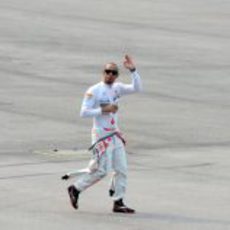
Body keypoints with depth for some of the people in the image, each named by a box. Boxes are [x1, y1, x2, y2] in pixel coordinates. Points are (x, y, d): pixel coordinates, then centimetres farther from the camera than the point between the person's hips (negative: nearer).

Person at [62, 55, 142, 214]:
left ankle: (118, 202, 8)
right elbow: (84, 112, -13)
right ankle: (75, 189, 8)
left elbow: (137, 88, 1)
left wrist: (133, 70, -10)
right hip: (101, 134, -7)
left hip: (115, 134, 7)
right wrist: (104, 110, -20)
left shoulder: (117, 88, 9)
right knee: (101, 170, -8)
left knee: (121, 169, 3)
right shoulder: (94, 91, -10)